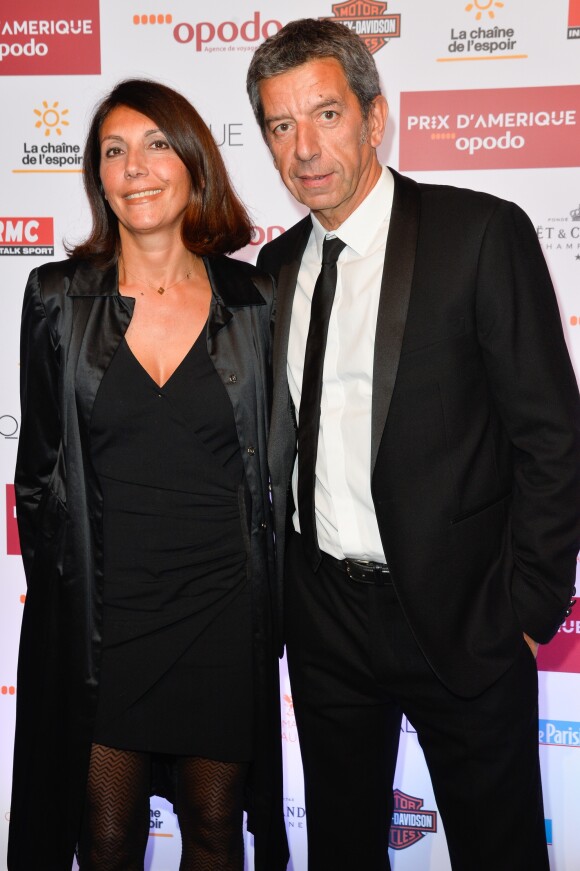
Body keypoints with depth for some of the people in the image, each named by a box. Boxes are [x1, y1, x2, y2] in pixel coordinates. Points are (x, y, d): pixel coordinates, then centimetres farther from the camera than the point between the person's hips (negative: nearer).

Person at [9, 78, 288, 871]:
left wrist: (272, 601, 4)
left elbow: (275, 460, 5)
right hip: (99, 611, 0)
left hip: (223, 607, 1)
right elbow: (39, 465, 4)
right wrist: (57, 588, 1)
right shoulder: (57, 298, -1)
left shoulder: (255, 301, -1)